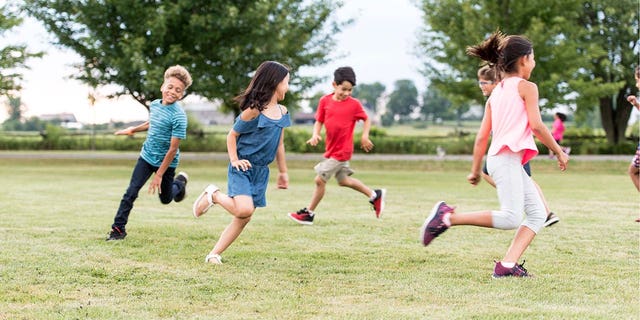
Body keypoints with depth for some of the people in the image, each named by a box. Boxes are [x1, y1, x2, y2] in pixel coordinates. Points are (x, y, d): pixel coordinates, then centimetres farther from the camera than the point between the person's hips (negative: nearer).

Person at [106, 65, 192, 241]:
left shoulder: (178, 116, -24)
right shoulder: (154, 105, -3)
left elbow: (173, 149, -22)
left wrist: (159, 175, -20)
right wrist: (133, 130, 29)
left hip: (166, 162, -4)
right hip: (147, 156, 4)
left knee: (165, 198, 15)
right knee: (131, 192, -8)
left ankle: (180, 182, 47)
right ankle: (118, 228, -1)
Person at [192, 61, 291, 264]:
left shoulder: (282, 112, 6)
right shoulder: (253, 111, -15)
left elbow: (279, 144, 16)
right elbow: (232, 135, -6)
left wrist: (283, 172, 19)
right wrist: (234, 160, -16)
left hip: (261, 171, 7)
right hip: (242, 168, -7)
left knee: (243, 218, 3)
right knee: (244, 209, -25)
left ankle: (214, 254, 12)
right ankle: (213, 195, 3)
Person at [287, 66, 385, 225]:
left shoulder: (354, 104, -10)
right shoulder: (325, 101, 0)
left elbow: (367, 120, 4)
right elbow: (319, 121, 7)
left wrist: (365, 136, -10)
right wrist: (315, 134, -11)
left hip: (341, 151, -6)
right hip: (331, 149, 6)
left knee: (320, 180, -5)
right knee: (344, 180, 21)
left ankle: (309, 213, 9)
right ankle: (375, 195, 37)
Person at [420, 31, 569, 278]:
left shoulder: (495, 93, 22)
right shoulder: (527, 87, 0)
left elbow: (482, 137, 19)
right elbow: (536, 125, -9)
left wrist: (475, 170, 23)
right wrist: (559, 152, 1)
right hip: (507, 158, -9)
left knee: (538, 213, 7)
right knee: (511, 218, -19)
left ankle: (507, 265, -4)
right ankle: (449, 216, -16)